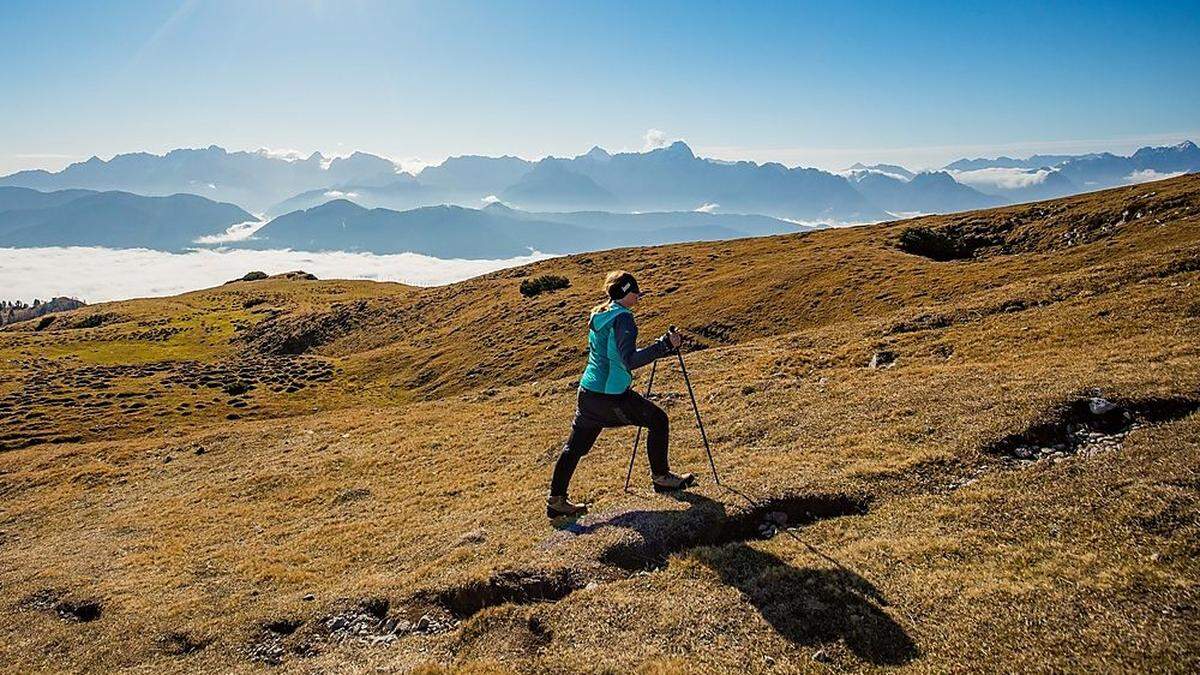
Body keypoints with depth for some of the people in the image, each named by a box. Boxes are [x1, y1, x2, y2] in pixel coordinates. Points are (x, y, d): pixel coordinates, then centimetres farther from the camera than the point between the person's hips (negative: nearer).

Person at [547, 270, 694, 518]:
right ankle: (661, 478, 19)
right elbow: (629, 361, -26)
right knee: (658, 419, 9)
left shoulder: (597, 315, 12)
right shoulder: (622, 318, -15)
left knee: (574, 446, 14)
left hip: (587, 393, 9)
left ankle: (556, 501, 19)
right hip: (612, 397, -9)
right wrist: (665, 345, -24)